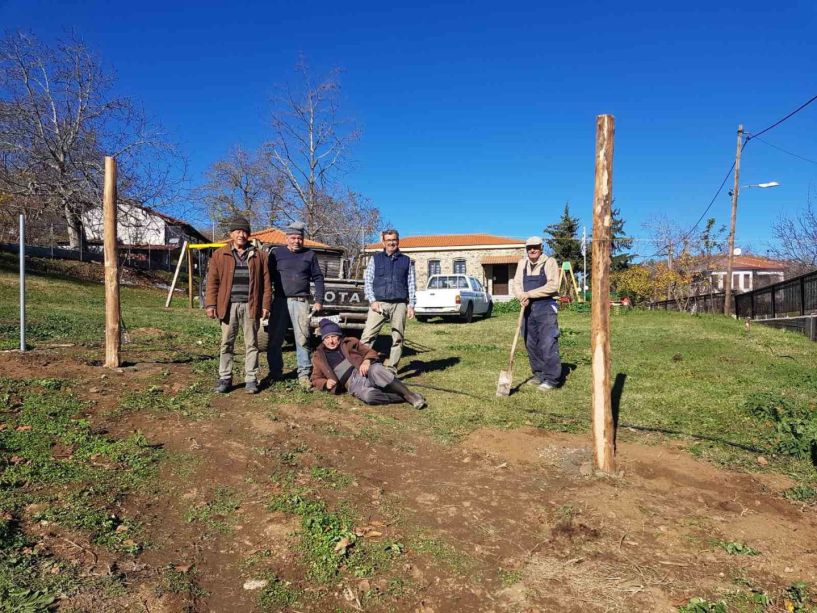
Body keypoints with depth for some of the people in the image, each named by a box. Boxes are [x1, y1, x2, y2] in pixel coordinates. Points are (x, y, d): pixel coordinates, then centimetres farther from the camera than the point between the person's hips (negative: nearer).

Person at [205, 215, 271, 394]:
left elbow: (265, 282, 5)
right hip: (229, 305, 0)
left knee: (251, 344, 5)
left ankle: (251, 379, 12)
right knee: (226, 343, 6)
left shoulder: (259, 255, 7)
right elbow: (212, 281, 4)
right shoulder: (219, 254, 7)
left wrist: (265, 305, -1)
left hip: (250, 306, 0)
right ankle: (225, 378, 16)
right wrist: (210, 304, -3)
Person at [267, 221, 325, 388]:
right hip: (279, 301, 1)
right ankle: (275, 372, 20)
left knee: (302, 339, -4)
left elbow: (318, 278, 10)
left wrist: (318, 300, 4)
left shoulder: (309, 254, 8)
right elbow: (268, 276, 7)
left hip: (301, 302, -1)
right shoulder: (276, 253, 7)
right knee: (275, 339, 5)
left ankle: (304, 374, 4)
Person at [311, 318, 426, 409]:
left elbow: (371, 352, 15)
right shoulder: (318, 357, 17)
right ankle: (403, 398, -27)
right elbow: (316, 379, 22)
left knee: (376, 370, -39)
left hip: (367, 372, 1)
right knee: (368, 396, -39)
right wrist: (326, 383, -2)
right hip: (353, 384, -1)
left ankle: (410, 395, -29)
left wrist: (367, 361, -9)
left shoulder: (349, 343, 17)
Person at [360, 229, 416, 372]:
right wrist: (372, 301, -6)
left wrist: (411, 305, 3)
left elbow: (411, 284, 12)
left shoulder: (406, 260, 14)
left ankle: (391, 369, 10)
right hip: (378, 303, -1)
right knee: (367, 336, -12)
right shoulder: (375, 259, 11)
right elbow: (367, 281, 6)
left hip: (399, 304, 2)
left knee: (398, 338, 2)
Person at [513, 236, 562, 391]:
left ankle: (551, 378, -5)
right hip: (528, 307, 6)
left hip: (546, 307, -6)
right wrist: (522, 297, -14)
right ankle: (539, 374, 22)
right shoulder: (522, 263, 12)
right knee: (531, 343, 10)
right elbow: (516, 284, 7)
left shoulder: (549, 262, -4)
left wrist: (530, 294, -15)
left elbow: (552, 285, -14)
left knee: (548, 343, -10)